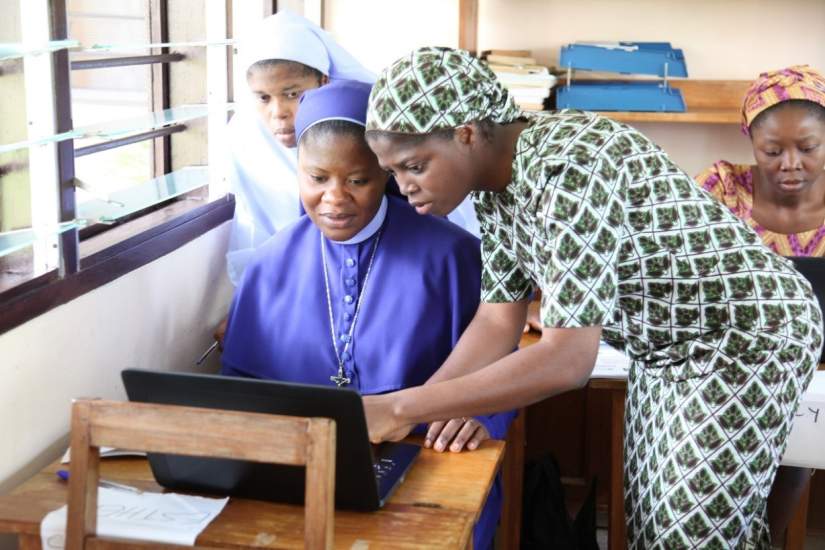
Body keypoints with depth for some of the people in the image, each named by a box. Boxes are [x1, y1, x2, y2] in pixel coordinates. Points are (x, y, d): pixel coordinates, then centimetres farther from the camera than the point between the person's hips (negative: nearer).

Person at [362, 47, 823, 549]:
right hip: (667, 348, 9)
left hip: (749, 337, -9)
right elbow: (498, 321, -3)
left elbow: (567, 359, -37)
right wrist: (397, 412, -15)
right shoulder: (494, 181, -5)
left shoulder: (566, 168, -33)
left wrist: (402, 408, -35)